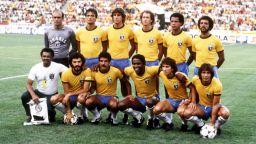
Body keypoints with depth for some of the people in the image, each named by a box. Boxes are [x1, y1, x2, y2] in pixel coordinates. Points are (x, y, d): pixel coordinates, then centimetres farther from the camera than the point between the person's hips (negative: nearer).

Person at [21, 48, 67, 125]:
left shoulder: (57, 66, -12)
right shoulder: (35, 68, -7)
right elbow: (29, 84, -9)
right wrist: (33, 95, -28)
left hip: (52, 95, -2)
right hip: (39, 92, 2)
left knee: (48, 109, -28)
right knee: (24, 96, -24)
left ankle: (52, 114, 13)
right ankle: (29, 116, 1)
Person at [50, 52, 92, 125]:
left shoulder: (87, 71, -20)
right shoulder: (65, 73, -14)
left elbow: (85, 90, -21)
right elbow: (66, 93, -13)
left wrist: (70, 94, -26)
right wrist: (68, 112, -17)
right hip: (70, 97, 3)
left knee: (81, 97, -38)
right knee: (53, 99, -23)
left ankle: (82, 115, -6)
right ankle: (70, 114, 2)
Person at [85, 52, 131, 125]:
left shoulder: (116, 71, -12)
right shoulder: (94, 72, -6)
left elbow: (127, 83, 2)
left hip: (111, 97, -2)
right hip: (99, 97, 2)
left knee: (114, 105, -39)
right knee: (88, 102, -31)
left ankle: (113, 117, 0)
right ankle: (97, 116, 3)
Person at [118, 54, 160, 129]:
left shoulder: (151, 70, -24)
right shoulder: (130, 71, -13)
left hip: (152, 97, -4)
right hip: (139, 98, 4)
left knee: (149, 102, -40)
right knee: (121, 105, -14)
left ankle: (152, 120, -7)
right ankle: (139, 117, 10)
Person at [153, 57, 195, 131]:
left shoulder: (180, 76, -22)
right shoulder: (162, 74, -12)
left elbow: (192, 88, -14)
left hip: (183, 100, -4)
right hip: (171, 100, 4)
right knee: (156, 110, -25)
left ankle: (184, 123, 0)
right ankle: (169, 122, 7)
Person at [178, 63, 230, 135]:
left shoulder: (217, 84, -26)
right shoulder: (195, 79, -16)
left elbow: (215, 104, -24)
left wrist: (212, 122, -26)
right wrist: (193, 101, -5)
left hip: (213, 107, -2)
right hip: (201, 106, 3)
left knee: (225, 113, -37)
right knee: (183, 113, -26)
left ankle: (216, 126, -3)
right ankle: (201, 125, 3)